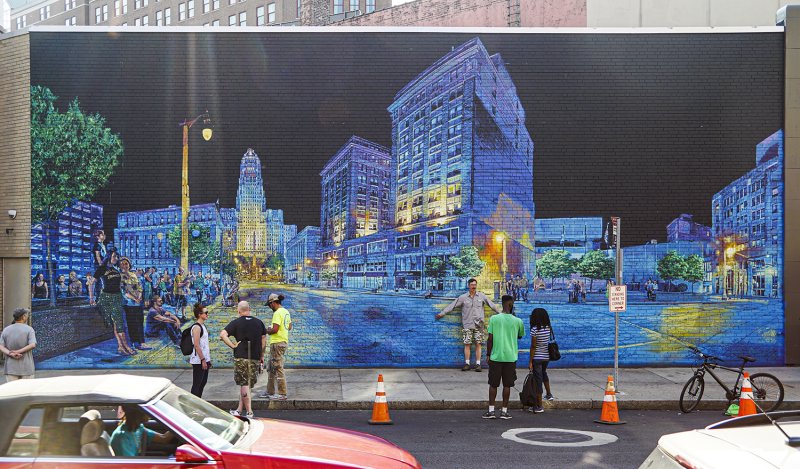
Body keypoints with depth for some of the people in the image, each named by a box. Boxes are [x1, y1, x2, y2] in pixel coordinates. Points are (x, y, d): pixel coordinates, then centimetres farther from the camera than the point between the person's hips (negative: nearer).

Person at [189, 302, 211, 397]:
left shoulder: (203, 325, 14)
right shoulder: (196, 327, -15)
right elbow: (196, 345, -21)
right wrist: (203, 360, -21)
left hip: (204, 359, 10)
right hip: (199, 360, -10)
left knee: (203, 382, 15)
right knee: (197, 384, -4)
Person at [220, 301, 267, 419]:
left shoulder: (236, 322, -4)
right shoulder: (259, 322, 7)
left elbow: (222, 335, -16)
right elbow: (264, 340, 10)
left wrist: (233, 345, -8)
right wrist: (261, 356, 17)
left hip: (241, 357, -4)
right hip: (255, 358, 4)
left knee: (244, 384, 1)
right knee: (247, 384, 13)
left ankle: (249, 411, -1)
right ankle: (239, 409, 16)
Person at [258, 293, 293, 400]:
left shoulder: (277, 313, -17)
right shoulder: (286, 312, 13)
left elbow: (275, 329, -23)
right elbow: (289, 327, 21)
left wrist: (267, 331, -5)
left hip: (277, 343, -10)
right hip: (284, 342, 10)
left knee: (278, 368, -5)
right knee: (271, 368, 17)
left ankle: (282, 394, -1)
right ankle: (270, 392, 24)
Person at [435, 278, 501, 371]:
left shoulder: (481, 296, 5)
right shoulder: (463, 297, 3)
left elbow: (492, 305, 10)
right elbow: (452, 306, 2)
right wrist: (442, 313, -3)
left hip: (478, 324, 0)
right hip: (467, 324, 0)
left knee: (478, 344, 0)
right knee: (467, 344, -1)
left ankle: (478, 364, 4)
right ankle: (467, 364, 6)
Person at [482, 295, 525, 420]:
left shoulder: (494, 319, -5)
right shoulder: (517, 321, -2)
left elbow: (490, 339, -4)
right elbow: (520, 336, 16)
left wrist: (488, 354, 4)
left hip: (496, 357, 0)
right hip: (511, 357, 0)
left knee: (493, 384, 8)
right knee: (507, 385, 7)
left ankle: (491, 410, 7)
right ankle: (504, 411, 9)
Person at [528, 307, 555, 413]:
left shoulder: (535, 329, -17)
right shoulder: (548, 328, 0)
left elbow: (533, 346, -15)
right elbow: (548, 342, 4)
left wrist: (530, 362, -9)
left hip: (537, 358, -6)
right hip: (546, 357, 6)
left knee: (538, 380, 0)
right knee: (543, 373, 32)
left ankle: (539, 406, 4)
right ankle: (549, 394, 44)